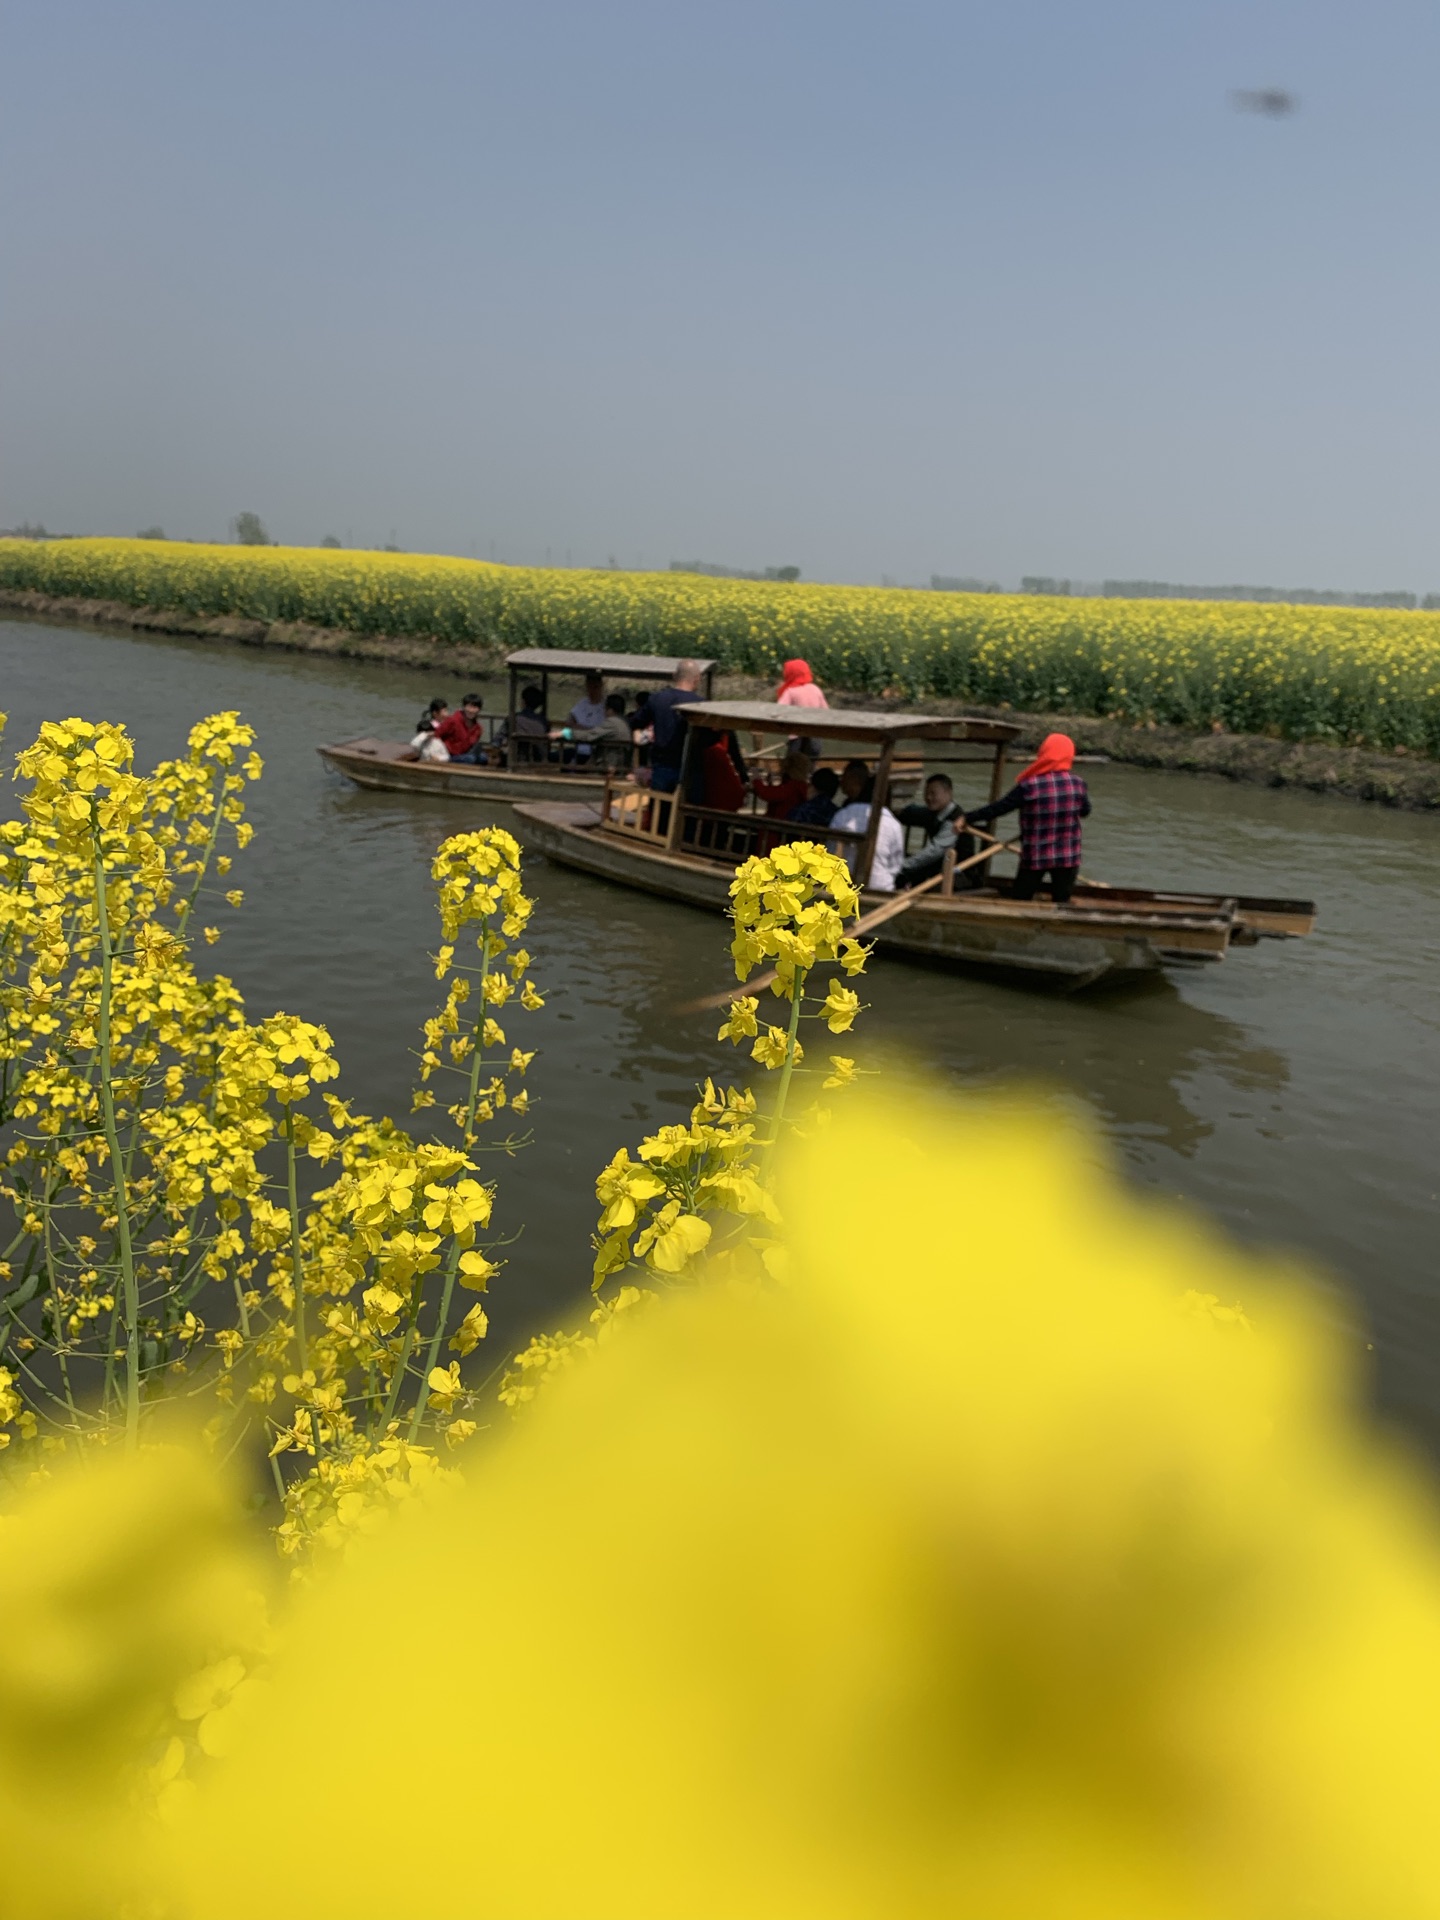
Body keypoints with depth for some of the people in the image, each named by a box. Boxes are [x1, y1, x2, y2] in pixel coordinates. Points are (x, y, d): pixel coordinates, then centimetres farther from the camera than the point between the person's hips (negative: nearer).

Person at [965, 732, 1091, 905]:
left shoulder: (1029, 786, -13)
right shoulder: (1077, 783, -5)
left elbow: (998, 807, -12)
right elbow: (1085, 812, 10)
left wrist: (967, 818, -5)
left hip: (1034, 857, -2)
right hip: (1068, 856, 2)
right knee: (1061, 905, 7)